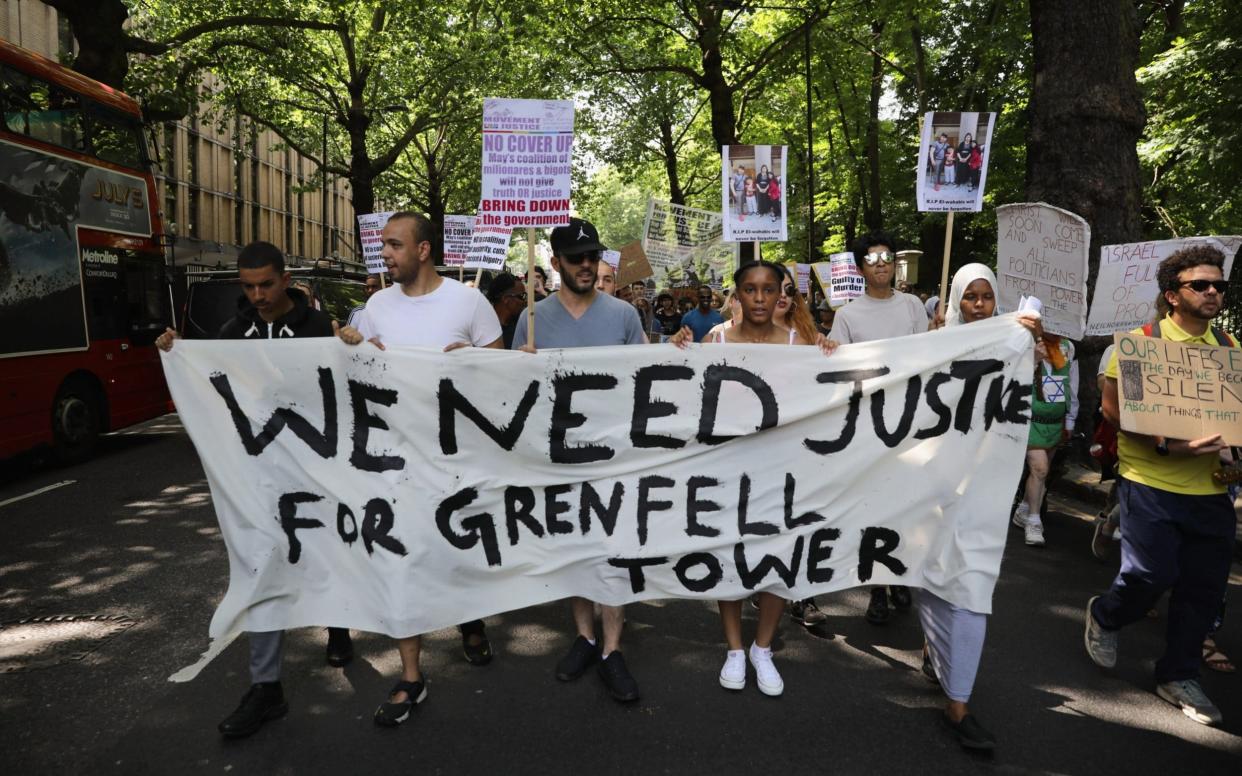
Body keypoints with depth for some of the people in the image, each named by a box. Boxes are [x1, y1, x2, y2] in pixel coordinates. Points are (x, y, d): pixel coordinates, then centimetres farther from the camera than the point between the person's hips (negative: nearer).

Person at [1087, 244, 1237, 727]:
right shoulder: (1141, 341, -5)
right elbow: (1112, 407, -10)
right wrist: (1168, 445, -21)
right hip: (1149, 482, -5)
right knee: (1152, 573, -8)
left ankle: (1178, 676, 26)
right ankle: (1105, 616, 25)